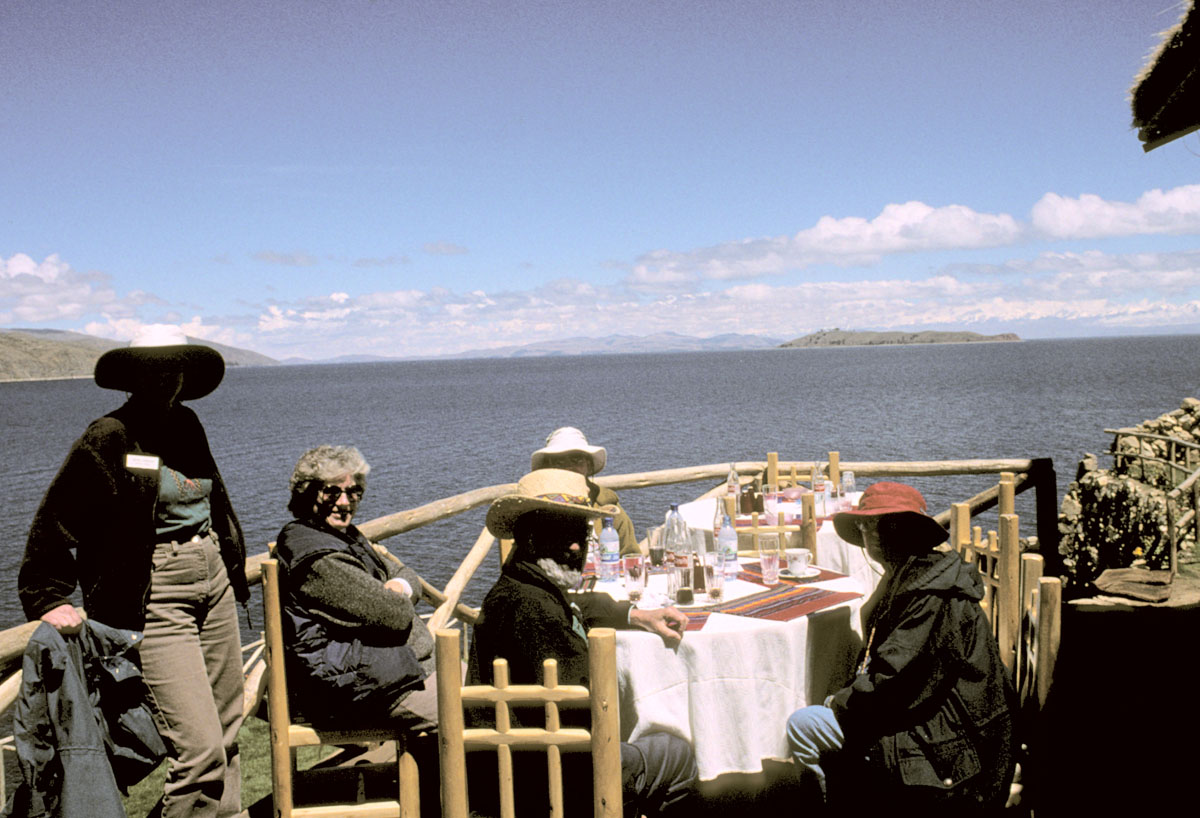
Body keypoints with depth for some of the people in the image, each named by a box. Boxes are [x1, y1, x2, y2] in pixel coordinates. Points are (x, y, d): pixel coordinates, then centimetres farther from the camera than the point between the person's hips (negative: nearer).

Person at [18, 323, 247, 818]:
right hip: (155, 602, -7)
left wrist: (233, 566, 25)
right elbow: (55, 520, -9)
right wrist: (49, 599, -13)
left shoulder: (188, 426, 9)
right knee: (198, 748, -11)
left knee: (227, 732, 15)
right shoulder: (108, 438, -11)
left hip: (213, 585, 7)